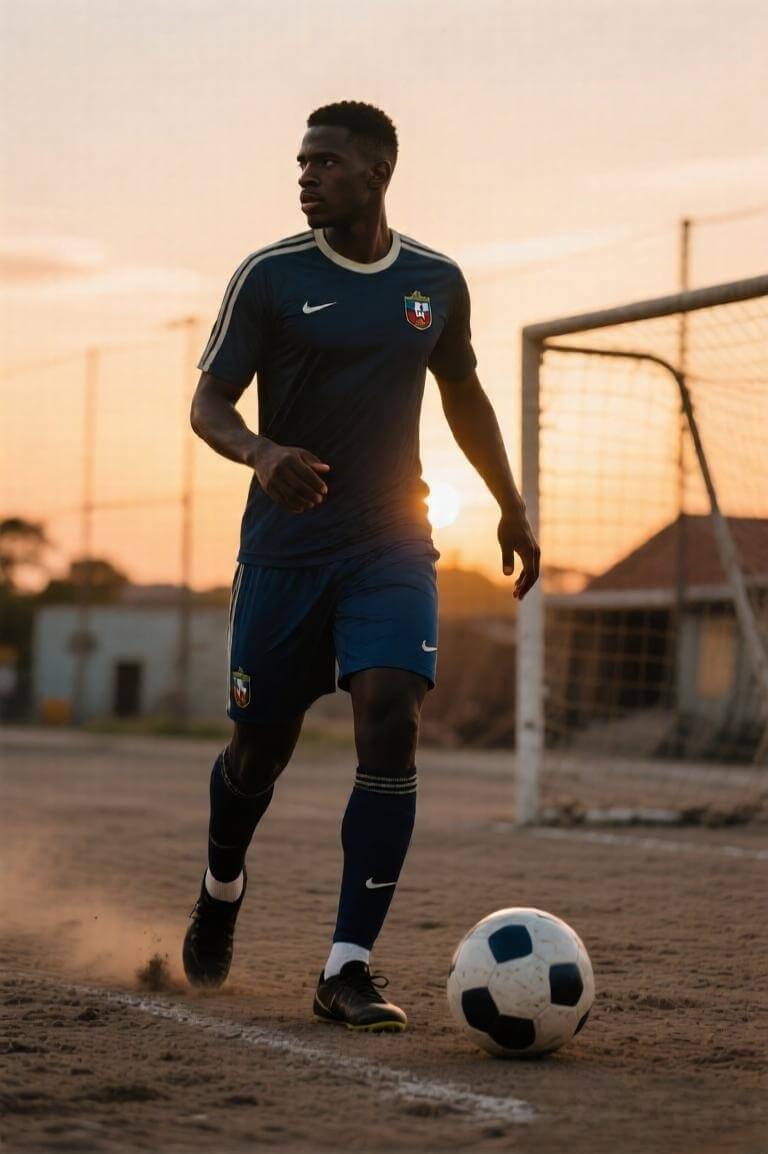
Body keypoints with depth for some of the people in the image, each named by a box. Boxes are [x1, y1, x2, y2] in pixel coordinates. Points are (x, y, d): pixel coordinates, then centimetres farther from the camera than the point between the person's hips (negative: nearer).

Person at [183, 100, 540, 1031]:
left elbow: (462, 394, 21)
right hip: (286, 545, -1)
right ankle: (222, 890, 40)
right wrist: (260, 452, -28)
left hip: (394, 545, 1)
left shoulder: (436, 282, 5)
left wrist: (512, 508, 24)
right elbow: (209, 401, -6)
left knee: (390, 719, -18)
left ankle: (348, 966, -14)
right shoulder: (270, 277, -4)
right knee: (261, 741, 6)